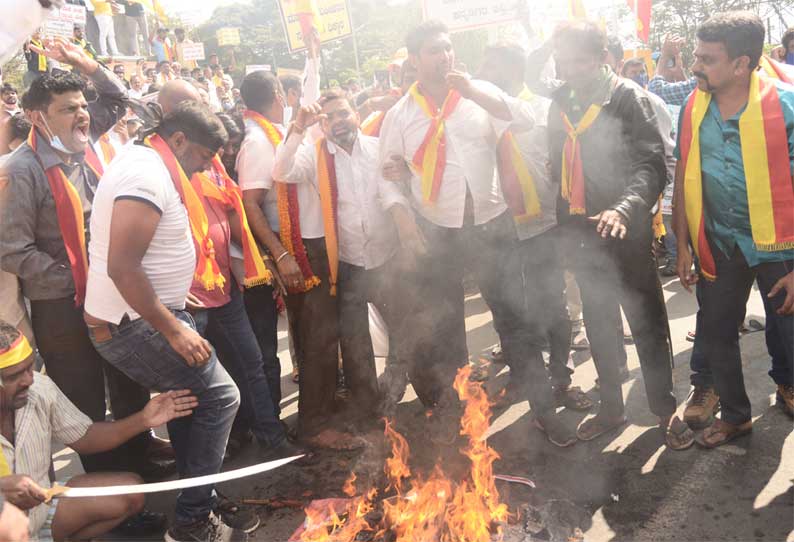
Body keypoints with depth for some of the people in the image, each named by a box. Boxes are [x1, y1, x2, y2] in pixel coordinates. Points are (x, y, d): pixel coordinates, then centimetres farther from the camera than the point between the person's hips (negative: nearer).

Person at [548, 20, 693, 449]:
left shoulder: (628, 98, -9)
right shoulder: (561, 103, 8)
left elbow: (652, 164, -17)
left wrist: (625, 208, -35)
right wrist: (565, 225, 10)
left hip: (625, 232, -5)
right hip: (581, 233, 6)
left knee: (647, 323, 5)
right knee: (599, 325, 15)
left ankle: (666, 410, 23)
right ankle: (611, 406, 31)